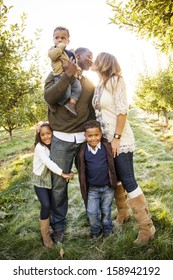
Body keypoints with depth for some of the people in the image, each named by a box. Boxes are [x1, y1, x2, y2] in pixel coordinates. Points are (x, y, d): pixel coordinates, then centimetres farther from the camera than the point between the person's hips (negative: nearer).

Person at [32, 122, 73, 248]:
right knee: (46, 205, -16)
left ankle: (50, 225, 37)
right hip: (40, 180, -5)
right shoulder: (39, 147, -21)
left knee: (52, 204, 12)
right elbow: (48, 162, -32)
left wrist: (70, 171, -25)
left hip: (51, 178, 6)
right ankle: (46, 236, -1)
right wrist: (62, 174, -35)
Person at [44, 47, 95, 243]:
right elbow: (49, 98, -18)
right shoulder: (57, 75, 2)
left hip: (84, 138, 4)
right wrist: (68, 74, -16)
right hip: (61, 139, -3)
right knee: (59, 185, 1)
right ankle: (58, 225, 19)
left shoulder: (89, 84, 14)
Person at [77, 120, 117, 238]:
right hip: (92, 188, 1)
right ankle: (95, 230, 32)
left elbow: (113, 165, 0)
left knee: (106, 211, 15)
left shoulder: (107, 147, -12)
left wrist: (114, 181, -1)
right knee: (92, 212, 4)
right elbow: (81, 169, 3)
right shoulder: (83, 151, -9)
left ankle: (107, 229, 40)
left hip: (107, 186, 0)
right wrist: (84, 186, 5)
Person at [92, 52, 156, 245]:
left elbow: (122, 111, -17)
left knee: (128, 181, -7)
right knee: (115, 179, 15)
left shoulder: (115, 81, -10)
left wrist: (117, 138, -19)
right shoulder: (100, 85, 12)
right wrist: (105, 137, 11)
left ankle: (147, 227, 4)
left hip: (120, 139, -8)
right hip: (106, 139, 8)